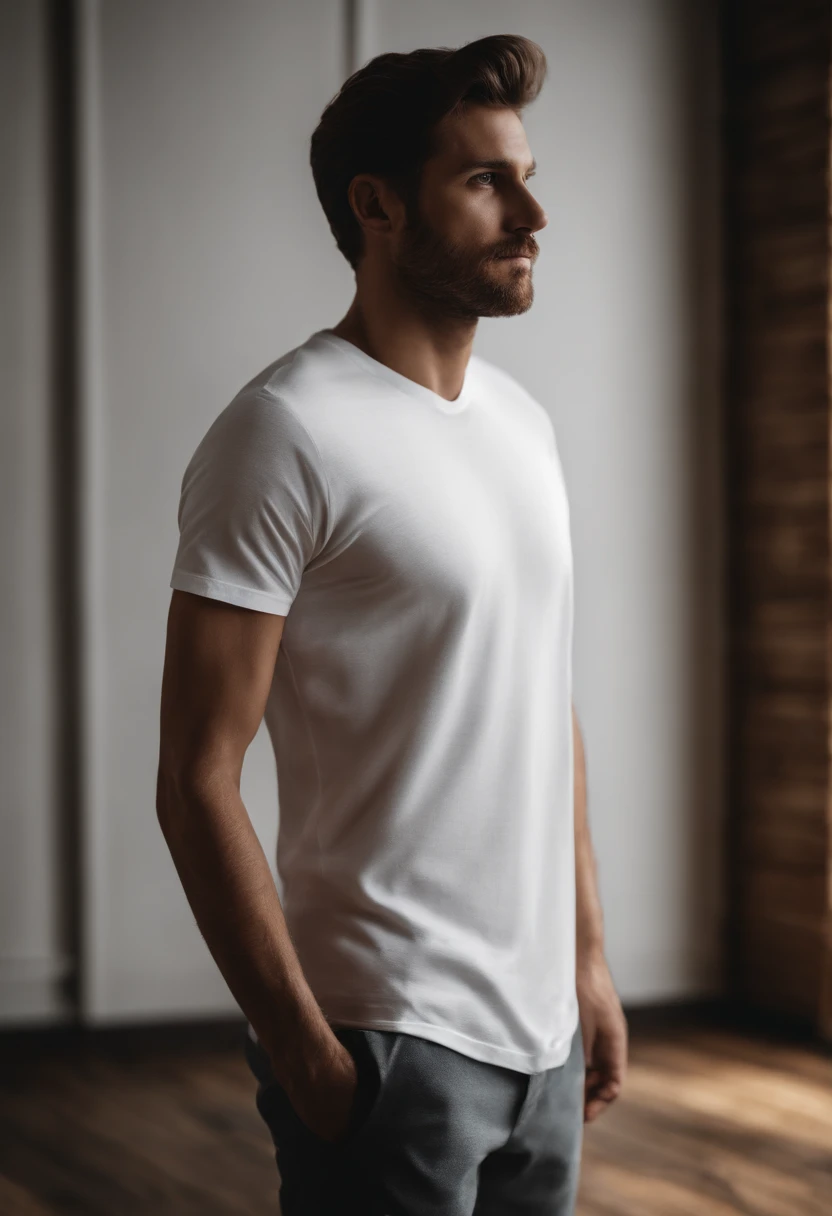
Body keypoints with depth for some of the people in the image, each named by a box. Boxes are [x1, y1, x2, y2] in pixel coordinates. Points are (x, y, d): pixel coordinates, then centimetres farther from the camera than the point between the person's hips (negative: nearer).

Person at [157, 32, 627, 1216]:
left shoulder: (523, 420, 10)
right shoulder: (286, 434, -14)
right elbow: (198, 781, -16)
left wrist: (589, 956, 15)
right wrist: (306, 1055, -16)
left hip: (542, 1030, 7)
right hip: (390, 1042, -7)